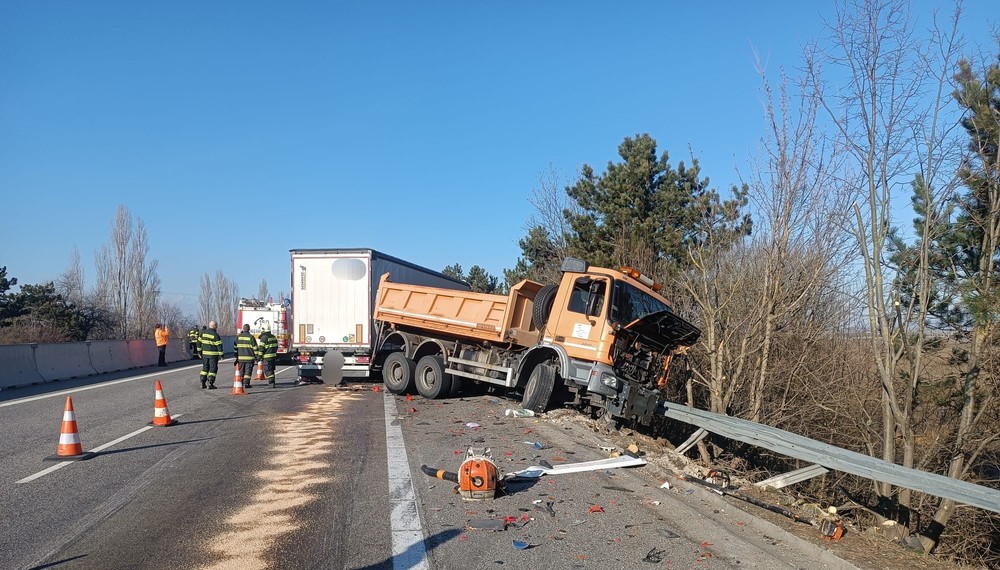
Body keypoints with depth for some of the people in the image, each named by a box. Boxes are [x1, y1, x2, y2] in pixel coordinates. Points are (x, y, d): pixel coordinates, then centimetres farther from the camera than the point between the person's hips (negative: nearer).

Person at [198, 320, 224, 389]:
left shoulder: (203, 333, 5)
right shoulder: (215, 335, -13)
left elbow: (199, 342, 10)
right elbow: (219, 345, -14)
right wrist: (221, 354, -8)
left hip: (205, 353, 6)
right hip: (213, 354, -6)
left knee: (205, 368, 17)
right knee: (213, 369, 1)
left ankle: (202, 383, 15)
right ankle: (210, 384, -4)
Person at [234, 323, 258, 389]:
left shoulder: (238, 336, 5)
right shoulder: (251, 337, -7)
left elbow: (235, 346, 8)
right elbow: (255, 348, -7)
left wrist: (236, 356, 16)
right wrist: (256, 356, 1)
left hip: (240, 357, 4)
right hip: (249, 357, -4)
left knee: (241, 371, 13)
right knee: (248, 371, 0)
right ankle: (246, 383, -6)